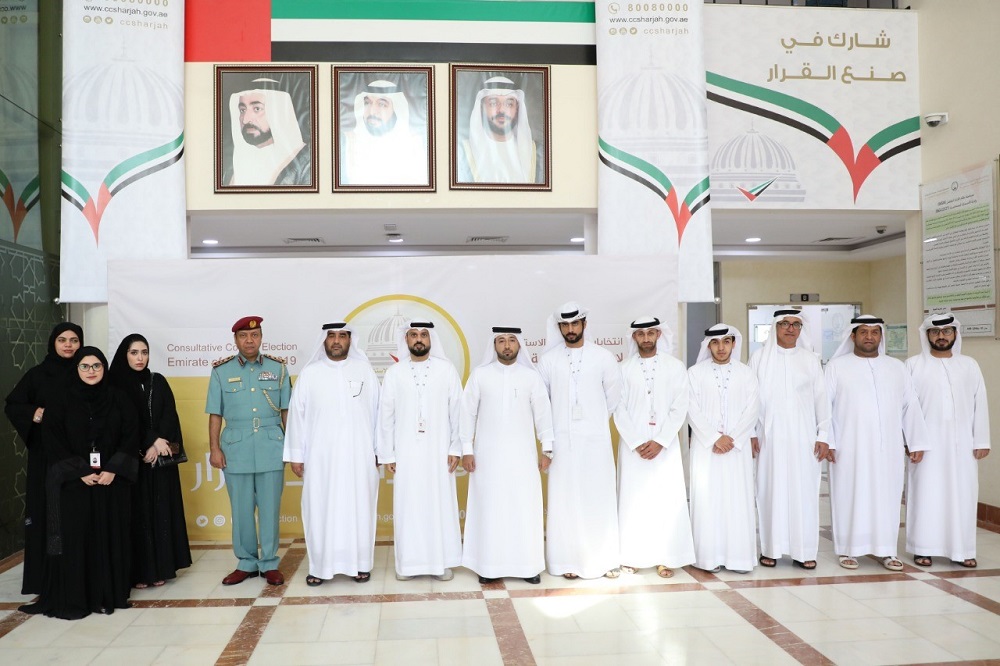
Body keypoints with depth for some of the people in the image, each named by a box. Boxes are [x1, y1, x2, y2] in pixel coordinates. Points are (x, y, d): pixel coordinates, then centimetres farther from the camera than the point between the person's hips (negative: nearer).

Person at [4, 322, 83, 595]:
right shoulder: (37, 374, 4)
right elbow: (11, 405, 7)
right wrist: (33, 413, -11)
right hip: (45, 454, 0)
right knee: (45, 509, 0)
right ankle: (44, 576, 7)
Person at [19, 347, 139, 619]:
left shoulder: (119, 400, 4)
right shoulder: (61, 403, 1)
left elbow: (131, 436, 0)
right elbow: (53, 442, -4)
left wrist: (113, 469, -11)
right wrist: (80, 472, -13)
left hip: (112, 481, 1)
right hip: (73, 483, -1)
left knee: (110, 536, 4)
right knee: (73, 537, -1)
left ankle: (109, 594, 14)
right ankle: (71, 599, 9)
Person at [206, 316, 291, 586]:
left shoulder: (278, 368, 6)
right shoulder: (221, 371, 6)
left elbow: (286, 411, 7)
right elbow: (215, 414, 6)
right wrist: (214, 449, 0)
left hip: (271, 449, 0)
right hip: (236, 449, 0)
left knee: (270, 508, 3)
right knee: (241, 510, 7)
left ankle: (270, 563, 15)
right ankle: (246, 563, 21)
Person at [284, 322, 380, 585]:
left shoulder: (365, 371, 3)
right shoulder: (309, 374, 2)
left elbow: (377, 412, 4)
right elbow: (297, 415, 3)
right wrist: (296, 455, 1)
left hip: (359, 456, 0)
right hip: (321, 457, 0)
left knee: (358, 509, 6)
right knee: (321, 510, 4)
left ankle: (360, 563, 17)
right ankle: (321, 566, 15)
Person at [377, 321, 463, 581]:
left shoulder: (447, 369, 0)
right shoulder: (394, 373, 2)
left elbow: (457, 411, 1)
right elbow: (386, 416, 3)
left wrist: (456, 448, -4)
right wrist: (387, 454, 1)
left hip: (439, 451, 0)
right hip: (405, 452, 0)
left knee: (441, 504, 4)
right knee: (407, 506, 5)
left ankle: (442, 561, 16)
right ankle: (408, 562, 16)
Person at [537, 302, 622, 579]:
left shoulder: (603, 357, 1)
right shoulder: (548, 359, 2)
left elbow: (614, 395, 9)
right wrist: (550, 428, 9)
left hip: (596, 438, 0)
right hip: (562, 439, 0)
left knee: (599, 498, 4)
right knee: (564, 500, 2)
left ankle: (605, 559, 13)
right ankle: (568, 560, 9)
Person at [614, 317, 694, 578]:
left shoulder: (676, 367, 3)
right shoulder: (624, 368, 3)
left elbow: (679, 409, -2)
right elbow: (619, 410, 0)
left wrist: (660, 442, -10)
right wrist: (637, 443, -9)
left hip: (665, 445, 0)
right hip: (632, 445, 0)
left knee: (668, 499, -1)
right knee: (633, 499, 2)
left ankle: (665, 557, 9)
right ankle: (633, 556, 10)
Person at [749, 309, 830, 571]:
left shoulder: (810, 359, 7)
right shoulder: (759, 358, 4)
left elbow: (821, 398, 6)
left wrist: (823, 435, 1)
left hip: (803, 436, 1)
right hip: (770, 435, -1)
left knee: (803, 490, 2)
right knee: (771, 489, 1)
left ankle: (803, 550, 10)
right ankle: (770, 548, 9)